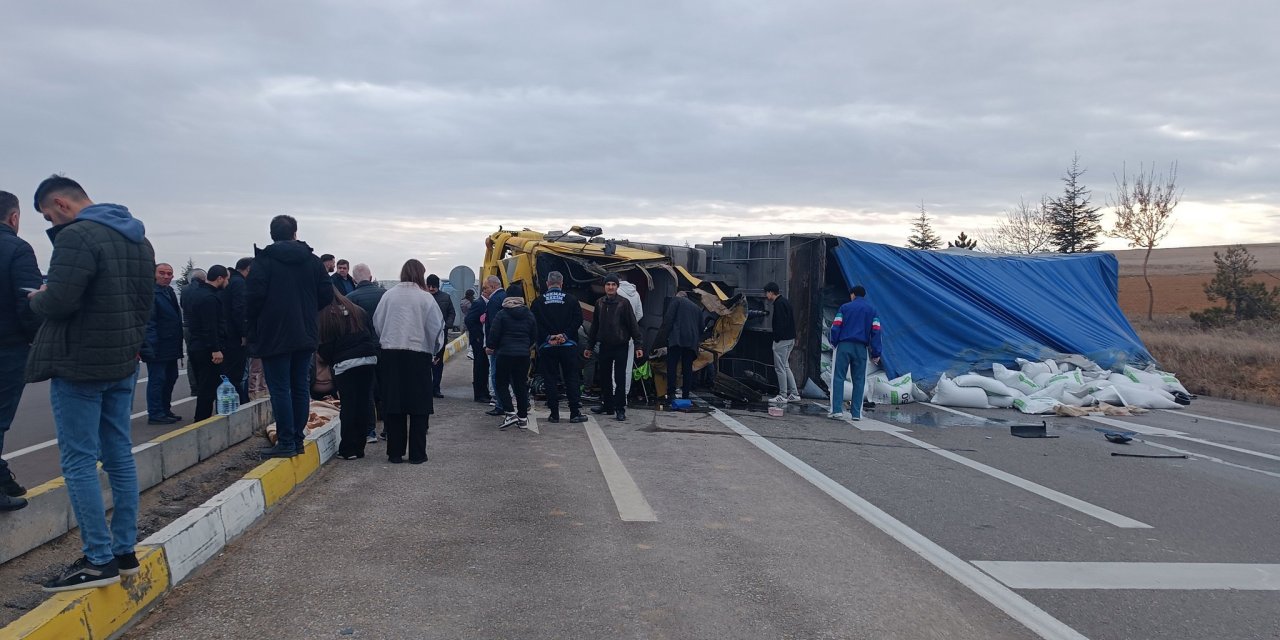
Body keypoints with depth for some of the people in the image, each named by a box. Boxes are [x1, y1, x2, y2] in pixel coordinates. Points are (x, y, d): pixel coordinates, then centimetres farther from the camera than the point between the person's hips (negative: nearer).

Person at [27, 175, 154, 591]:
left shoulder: (77, 236, -16)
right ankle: (124, 552, 18)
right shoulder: (138, 240, 13)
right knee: (119, 457, 12)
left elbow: (59, 302, -23)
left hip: (80, 367, -9)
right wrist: (131, 344, 16)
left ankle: (99, 560, 1)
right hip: (124, 364, 9)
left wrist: (37, 298, -3)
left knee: (78, 463, -1)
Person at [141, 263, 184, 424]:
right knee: (157, 379, -3)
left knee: (170, 378, 16)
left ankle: (165, 410, 27)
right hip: (157, 348, -9)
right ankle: (155, 414, 4)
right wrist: (150, 346, -25)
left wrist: (178, 344, 17)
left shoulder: (170, 292, 16)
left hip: (171, 348, 9)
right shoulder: (151, 293, -14)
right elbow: (148, 322, -19)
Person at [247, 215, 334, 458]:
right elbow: (327, 294, 4)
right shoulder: (312, 260, 6)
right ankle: (297, 440, 14)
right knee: (301, 388, 11)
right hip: (305, 335, 5)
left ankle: (286, 443, -2)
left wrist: (254, 324, 2)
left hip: (275, 336, -5)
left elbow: (255, 296, -14)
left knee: (280, 389, -2)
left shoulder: (264, 260, -7)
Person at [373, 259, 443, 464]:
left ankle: (395, 453, 12)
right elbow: (436, 328, -2)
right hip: (418, 355, -2)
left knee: (393, 406, 8)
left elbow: (377, 324, 6)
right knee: (419, 407, 5)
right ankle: (417, 454, 7)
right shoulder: (425, 298, -6)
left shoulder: (389, 295, 1)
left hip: (390, 355, 3)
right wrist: (434, 350, 14)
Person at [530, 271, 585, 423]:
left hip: (546, 347, 0)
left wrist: (548, 337, -8)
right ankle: (575, 413, 2)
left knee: (550, 380, 6)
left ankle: (554, 414, 6)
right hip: (568, 345, 0)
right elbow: (578, 320, -6)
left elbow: (535, 324, -5)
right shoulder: (571, 300, 2)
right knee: (572, 378, 5)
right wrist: (565, 335, -8)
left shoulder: (538, 302, 2)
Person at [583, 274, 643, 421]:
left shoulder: (623, 303, -6)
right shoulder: (600, 303, 6)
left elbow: (633, 325, -6)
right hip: (604, 346, 5)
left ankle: (620, 409, 2)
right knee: (604, 377, 11)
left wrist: (637, 345, -10)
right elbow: (594, 326, 13)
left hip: (621, 346, -4)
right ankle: (607, 405, 24)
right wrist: (589, 346, 14)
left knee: (620, 379, -3)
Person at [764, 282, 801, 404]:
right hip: (790, 339, 10)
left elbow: (780, 323, -22)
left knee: (780, 367, -3)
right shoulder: (786, 301, 17)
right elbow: (792, 320, 20)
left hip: (782, 340, -10)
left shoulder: (779, 303, -14)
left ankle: (782, 396, 1)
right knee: (785, 367, 16)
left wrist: (777, 338, -19)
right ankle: (794, 394, 15)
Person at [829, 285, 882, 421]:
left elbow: (835, 326, -2)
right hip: (861, 348, 2)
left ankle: (837, 410, -11)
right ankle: (856, 413, 6)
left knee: (838, 378, -1)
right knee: (859, 380, 7)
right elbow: (876, 331, 3)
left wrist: (834, 343, 11)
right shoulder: (871, 310, 10)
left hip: (844, 346, -2)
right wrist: (876, 353, 4)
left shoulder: (845, 307, 5)